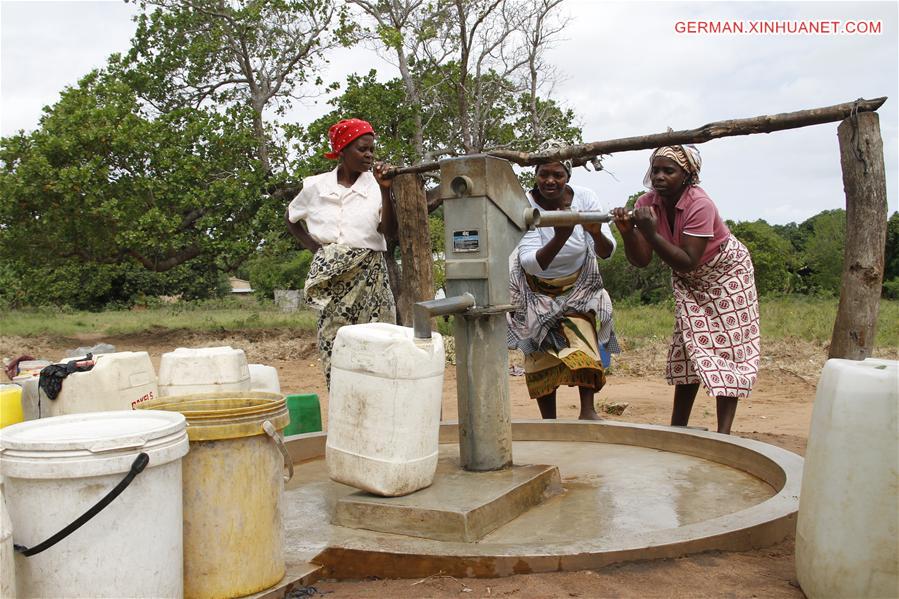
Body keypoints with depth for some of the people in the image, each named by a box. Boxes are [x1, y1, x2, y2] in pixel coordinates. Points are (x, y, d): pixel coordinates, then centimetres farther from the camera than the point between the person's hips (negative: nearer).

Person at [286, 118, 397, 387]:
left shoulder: (375, 185, 1)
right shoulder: (317, 186, 5)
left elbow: (390, 231, -9)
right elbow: (291, 220, 21)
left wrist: (385, 191, -18)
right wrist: (313, 246, 6)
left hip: (369, 273, -1)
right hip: (331, 275, 1)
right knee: (333, 341, 1)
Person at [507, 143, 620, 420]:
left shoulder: (585, 198, -19)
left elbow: (606, 252, -20)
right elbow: (530, 263, -29)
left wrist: (596, 234, -43)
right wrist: (559, 239, -46)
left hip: (577, 286, 2)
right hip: (537, 290, -1)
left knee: (582, 345, -18)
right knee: (542, 356, -4)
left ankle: (588, 410, -11)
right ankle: (548, 421, 6)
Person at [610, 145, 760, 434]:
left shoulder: (700, 205, -33)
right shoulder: (646, 203, -17)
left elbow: (687, 262, -37)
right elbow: (640, 260, -17)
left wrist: (651, 234, -44)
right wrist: (627, 232, -35)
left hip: (725, 272, -5)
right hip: (689, 280, 6)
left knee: (726, 346, -7)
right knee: (689, 346, 6)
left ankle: (723, 434, -6)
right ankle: (677, 428, 10)